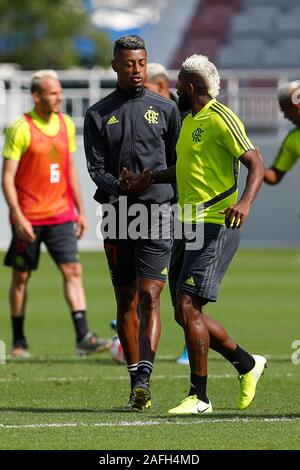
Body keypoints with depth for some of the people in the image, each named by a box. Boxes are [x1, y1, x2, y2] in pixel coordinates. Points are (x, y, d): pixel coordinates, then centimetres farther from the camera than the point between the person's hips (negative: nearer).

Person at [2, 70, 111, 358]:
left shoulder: (66, 124, 8)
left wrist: (80, 210, 15)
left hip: (61, 214, 4)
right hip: (28, 218, -4)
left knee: (73, 271, -8)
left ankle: (83, 337, -14)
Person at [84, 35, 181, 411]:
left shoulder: (165, 109, 7)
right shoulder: (98, 114, 8)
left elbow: (178, 163, 12)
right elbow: (95, 168, 1)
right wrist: (122, 187, -17)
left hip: (157, 212, -2)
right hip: (116, 213, 2)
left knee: (149, 296, -14)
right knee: (125, 301, 6)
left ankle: (143, 378, -20)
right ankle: (136, 383, 14)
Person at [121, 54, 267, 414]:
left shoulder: (221, 119, -11)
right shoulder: (188, 120, 18)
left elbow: (255, 163, -16)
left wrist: (245, 202, -31)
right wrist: (144, 180, 21)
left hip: (215, 225, -9)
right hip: (188, 225, 9)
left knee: (188, 306, -15)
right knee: (186, 313, 9)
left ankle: (199, 396, -8)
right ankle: (247, 364, 27)